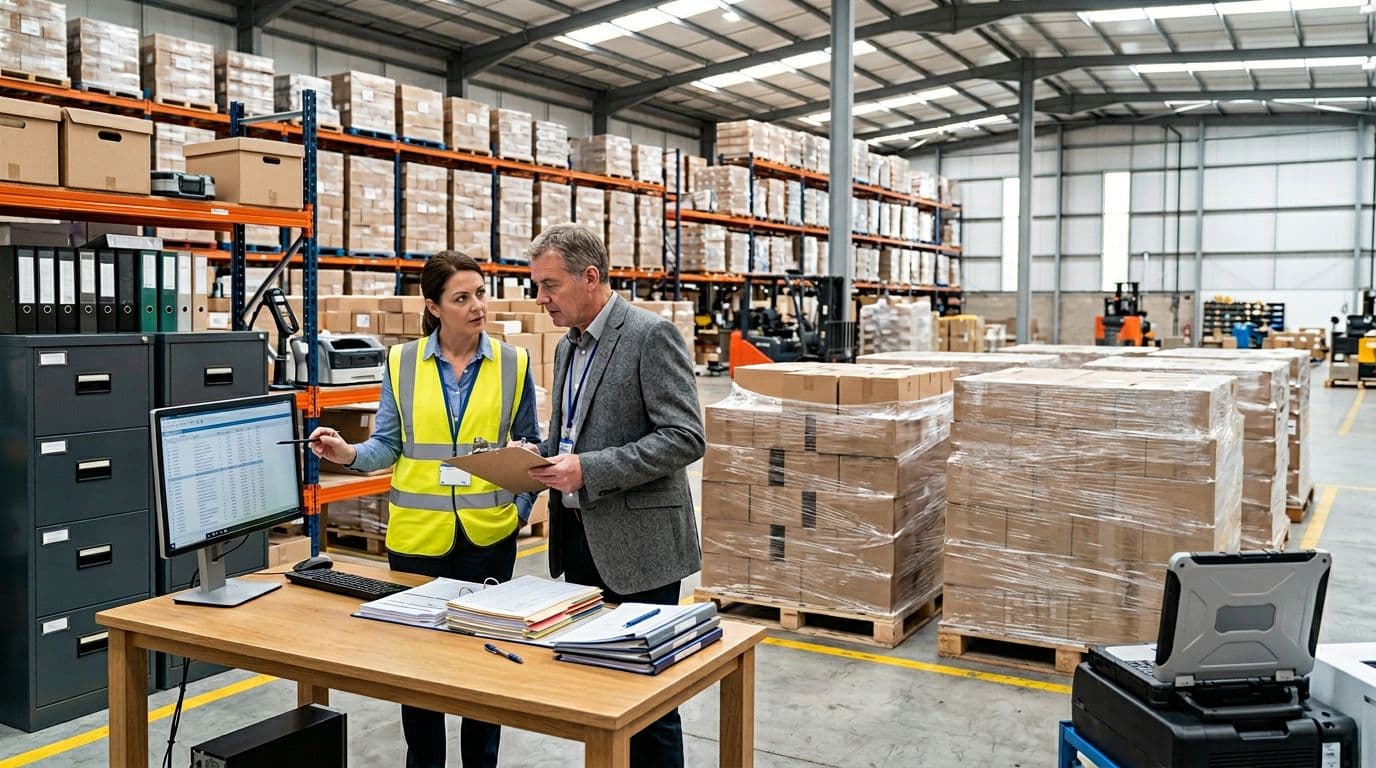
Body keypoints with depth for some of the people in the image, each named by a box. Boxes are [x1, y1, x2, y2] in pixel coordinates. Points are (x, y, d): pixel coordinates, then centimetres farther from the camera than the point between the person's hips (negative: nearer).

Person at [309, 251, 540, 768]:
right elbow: (388, 445, 2)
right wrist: (349, 454, -17)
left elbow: (530, 445, 8)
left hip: (488, 532, 0)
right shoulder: (402, 362, -1)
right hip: (417, 532, 0)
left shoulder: (513, 364, -1)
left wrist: (524, 505, -3)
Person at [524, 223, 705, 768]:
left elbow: (685, 437, -19)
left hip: (637, 546, -8)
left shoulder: (652, 335, -12)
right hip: (579, 538, 8)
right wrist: (543, 459, 1)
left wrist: (589, 470, -23)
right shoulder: (568, 347, 13)